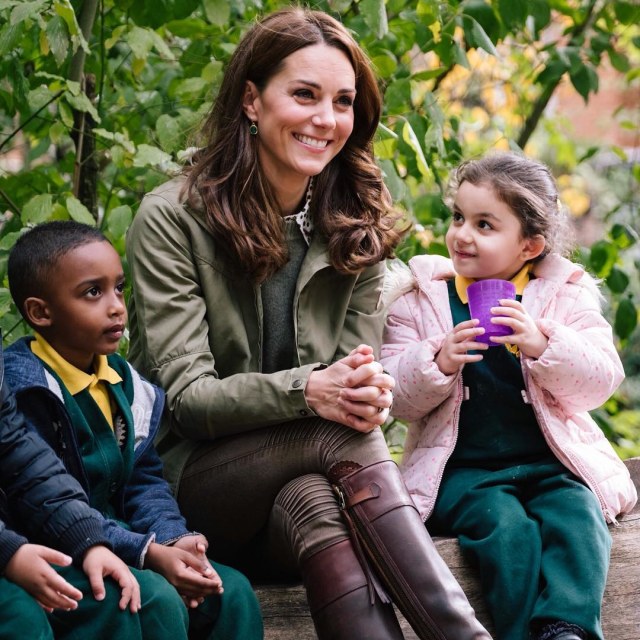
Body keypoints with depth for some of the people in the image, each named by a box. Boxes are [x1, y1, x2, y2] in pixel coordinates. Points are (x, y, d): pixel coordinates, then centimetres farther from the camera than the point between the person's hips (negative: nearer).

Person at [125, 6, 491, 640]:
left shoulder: (356, 229, 7)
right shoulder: (170, 219, -7)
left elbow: (360, 370, 5)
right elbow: (185, 396, -13)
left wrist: (368, 395, -22)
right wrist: (308, 391, -30)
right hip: (193, 477, -4)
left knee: (314, 505, -33)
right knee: (343, 438, -31)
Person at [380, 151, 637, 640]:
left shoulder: (565, 296, 7)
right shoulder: (422, 298, 6)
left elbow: (601, 381, -4)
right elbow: (396, 398, 1)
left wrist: (543, 346, -21)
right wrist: (438, 362, -19)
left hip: (551, 464, 1)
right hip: (462, 468, -1)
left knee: (577, 518, -28)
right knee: (504, 525, -29)